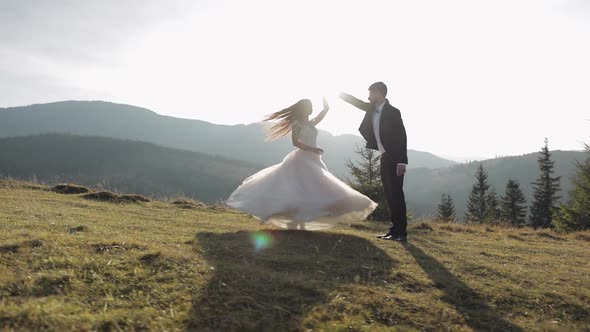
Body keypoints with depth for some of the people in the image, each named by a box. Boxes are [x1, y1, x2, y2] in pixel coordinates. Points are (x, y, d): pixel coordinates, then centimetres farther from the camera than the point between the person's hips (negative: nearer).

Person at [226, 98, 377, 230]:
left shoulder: (311, 123, 17)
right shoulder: (296, 123, -2)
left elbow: (326, 109, 19)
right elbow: (295, 142, -12)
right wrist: (312, 149, -20)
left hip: (313, 161, 8)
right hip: (302, 159, -8)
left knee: (309, 191, 4)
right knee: (298, 191, -12)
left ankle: (301, 224, 9)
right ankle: (292, 223, -9)